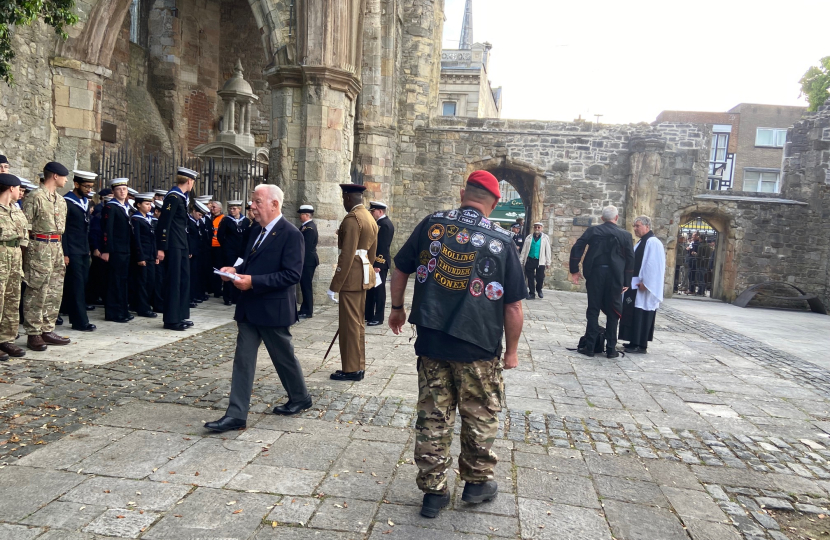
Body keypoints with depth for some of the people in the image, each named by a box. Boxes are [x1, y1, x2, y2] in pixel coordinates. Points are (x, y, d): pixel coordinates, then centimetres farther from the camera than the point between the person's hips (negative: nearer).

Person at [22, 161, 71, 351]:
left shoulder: (60, 200, 16)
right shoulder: (35, 197, -9)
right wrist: (28, 251, -12)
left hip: (57, 248, 8)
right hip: (39, 248, -8)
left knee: (54, 292, 10)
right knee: (36, 293, -3)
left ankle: (47, 330, 18)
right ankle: (33, 334, 3)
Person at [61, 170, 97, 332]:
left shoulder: (86, 202, 14)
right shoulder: (66, 202, -9)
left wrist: (88, 249, 15)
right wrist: (64, 253, -15)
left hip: (84, 251, 7)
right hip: (72, 251, -7)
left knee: (82, 284, 9)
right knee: (76, 285, -5)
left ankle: (75, 316, 19)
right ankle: (80, 321, -1)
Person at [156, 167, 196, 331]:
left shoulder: (182, 197, 15)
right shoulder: (173, 197, -13)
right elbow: (164, 223, -18)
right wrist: (161, 248, -21)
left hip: (182, 245, 10)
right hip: (172, 246, -10)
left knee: (184, 279, 14)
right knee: (173, 281, -3)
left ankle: (181, 316, 23)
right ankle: (171, 320, 5)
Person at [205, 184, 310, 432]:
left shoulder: (290, 234, -15)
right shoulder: (256, 230, 11)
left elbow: (292, 274, -22)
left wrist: (253, 281, -25)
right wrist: (236, 269, 0)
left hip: (273, 308, -7)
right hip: (249, 307, 7)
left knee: (284, 357, 10)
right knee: (243, 360, 5)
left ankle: (300, 398, 33)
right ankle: (236, 415, 9)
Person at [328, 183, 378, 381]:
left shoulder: (352, 219, -16)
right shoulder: (370, 218, 14)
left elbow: (347, 256, -21)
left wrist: (334, 285, -19)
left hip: (351, 276, -10)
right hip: (363, 276, 10)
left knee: (349, 324, -2)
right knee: (358, 323, 14)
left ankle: (351, 369, 6)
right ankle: (358, 366, 21)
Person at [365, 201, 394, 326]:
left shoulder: (385, 224, -16)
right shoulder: (379, 223, 14)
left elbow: (383, 246, -21)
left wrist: (377, 264, -23)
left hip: (379, 262, -10)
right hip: (374, 262, 10)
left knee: (379, 290, -1)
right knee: (370, 289, 13)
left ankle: (378, 318, 7)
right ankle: (368, 315, 21)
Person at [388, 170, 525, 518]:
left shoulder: (432, 224, -1)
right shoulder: (501, 241, -6)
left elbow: (400, 270, 7)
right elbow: (513, 306, -4)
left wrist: (397, 309, 22)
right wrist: (511, 350, 8)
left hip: (431, 340, 2)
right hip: (478, 346, -2)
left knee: (432, 416, 12)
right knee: (480, 416, 16)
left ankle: (433, 490, 22)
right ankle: (477, 481, 32)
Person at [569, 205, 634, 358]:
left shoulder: (592, 231, 2)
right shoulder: (625, 235, 3)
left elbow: (576, 249, -6)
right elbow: (630, 259, 2)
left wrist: (574, 271, -1)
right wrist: (626, 281, 7)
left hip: (595, 274, 0)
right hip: (615, 276, 0)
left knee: (593, 310, 6)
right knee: (612, 313, 7)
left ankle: (589, 347, 5)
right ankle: (611, 349, 10)